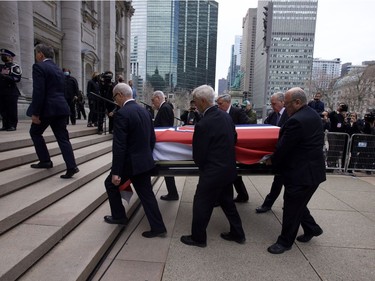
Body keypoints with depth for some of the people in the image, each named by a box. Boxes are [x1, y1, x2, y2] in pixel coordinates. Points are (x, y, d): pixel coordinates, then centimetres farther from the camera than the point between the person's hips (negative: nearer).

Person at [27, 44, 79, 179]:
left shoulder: (39, 66, -7)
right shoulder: (58, 69, 18)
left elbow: (38, 92, -16)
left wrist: (35, 113, -14)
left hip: (47, 108, -7)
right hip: (60, 107, 7)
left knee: (35, 132, 16)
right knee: (62, 137, 5)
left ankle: (45, 161, 18)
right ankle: (71, 166, -1)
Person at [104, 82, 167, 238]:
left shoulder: (121, 114, -18)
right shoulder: (145, 111, 6)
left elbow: (119, 146, -21)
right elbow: (152, 138, 12)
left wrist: (115, 172, -17)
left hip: (130, 162, -7)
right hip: (145, 161, 7)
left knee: (111, 184, 19)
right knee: (146, 194, 14)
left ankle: (119, 216, 32)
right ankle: (158, 227, 18)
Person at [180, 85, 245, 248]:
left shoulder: (203, 124, -23)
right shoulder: (226, 116, 1)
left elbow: (198, 155, -16)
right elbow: (234, 138, 13)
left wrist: (201, 165, 5)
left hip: (212, 172, -8)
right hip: (229, 169, 8)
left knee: (201, 204, 10)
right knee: (227, 202, 23)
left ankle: (198, 238, 26)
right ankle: (237, 234, 36)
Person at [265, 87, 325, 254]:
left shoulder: (296, 120, -24)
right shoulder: (313, 115, 8)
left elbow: (284, 147, -19)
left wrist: (272, 161, -1)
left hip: (302, 173, -10)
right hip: (312, 169, 10)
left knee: (291, 208, 4)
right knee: (298, 204, 24)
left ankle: (285, 242, 20)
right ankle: (312, 228, 40)